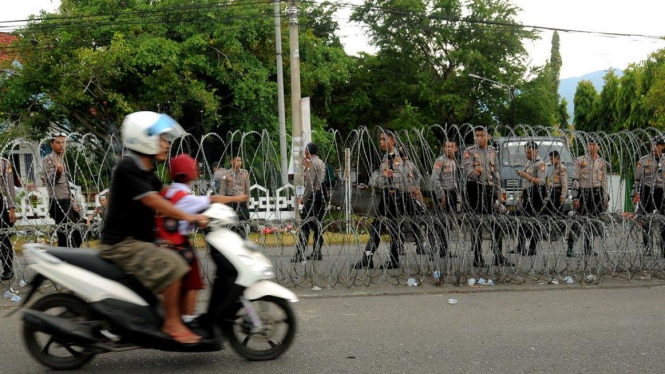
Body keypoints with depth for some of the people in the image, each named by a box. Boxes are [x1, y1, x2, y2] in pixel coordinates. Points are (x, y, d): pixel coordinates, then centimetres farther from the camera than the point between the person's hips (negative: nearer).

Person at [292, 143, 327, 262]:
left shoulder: (312, 163, -11)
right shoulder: (321, 162, 17)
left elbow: (309, 182, -18)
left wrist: (304, 198, -15)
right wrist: (306, 167, 17)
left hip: (313, 195, -9)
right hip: (321, 194, 9)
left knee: (305, 225, -10)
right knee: (318, 224, 11)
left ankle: (299, 255, -13)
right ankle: (317, 253, 14)